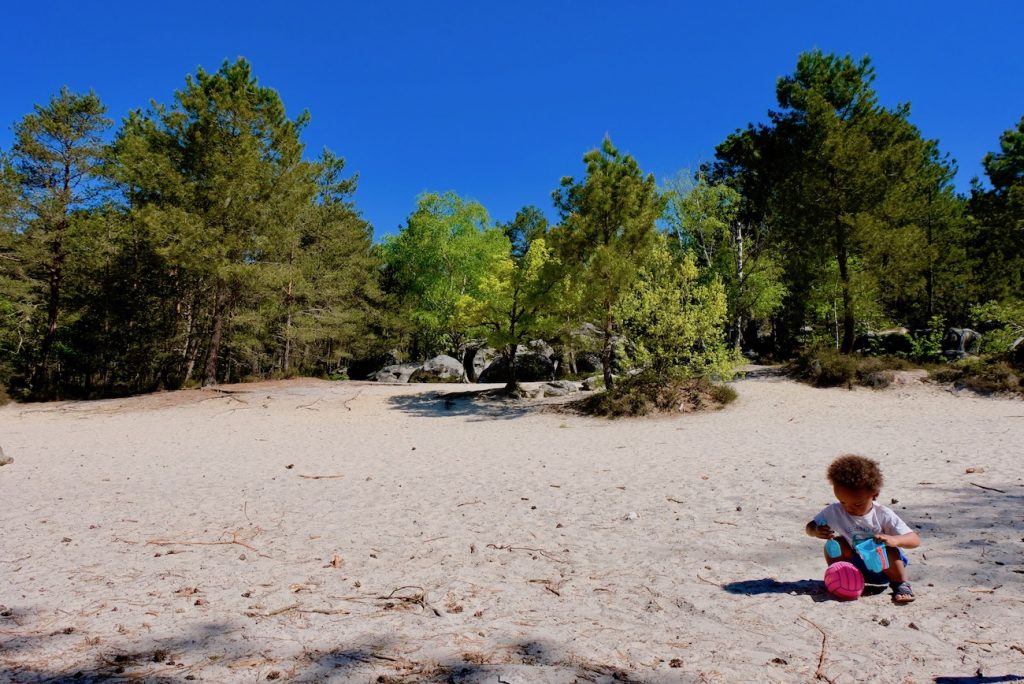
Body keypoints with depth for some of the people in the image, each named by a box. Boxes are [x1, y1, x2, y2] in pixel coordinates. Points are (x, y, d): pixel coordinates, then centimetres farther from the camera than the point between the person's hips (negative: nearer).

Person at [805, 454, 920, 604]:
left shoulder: (883, 515, -24)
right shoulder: (834, 511, -17)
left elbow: (915, 540, -25)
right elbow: (809, 526, -7)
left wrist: (894, 540, -47)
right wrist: (816, 531, -33)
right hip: (857, 567, 2)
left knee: (888, 551, -33)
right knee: (836, 543, -22)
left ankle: (901, 585, -7)